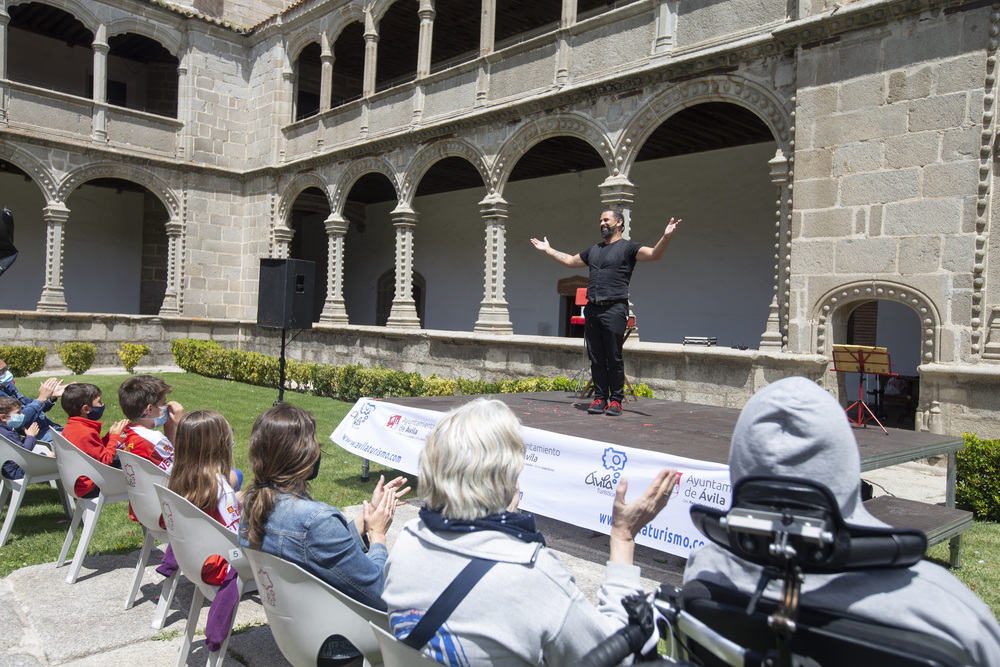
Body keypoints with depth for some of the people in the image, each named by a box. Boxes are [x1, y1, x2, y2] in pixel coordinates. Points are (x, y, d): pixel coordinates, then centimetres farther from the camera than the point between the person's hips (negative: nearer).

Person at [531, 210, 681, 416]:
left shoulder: (628, 247, 3)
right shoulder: (593, 250, 22)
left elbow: (654, 254, -12)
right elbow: (570, 261, 36)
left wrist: (665, 237, -29)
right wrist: (548, 250, 41)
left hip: (614, 309, -6)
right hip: (592, 309, 6)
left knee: (614, 358, -3)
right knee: (596, 358, 6)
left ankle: (616, 400, 6)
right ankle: (600, 398, 13)